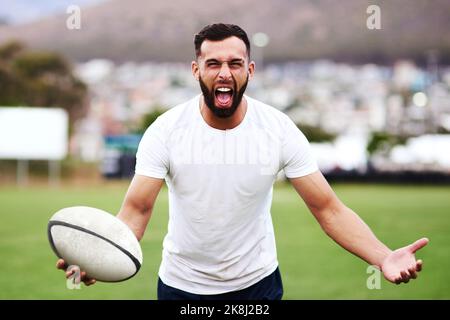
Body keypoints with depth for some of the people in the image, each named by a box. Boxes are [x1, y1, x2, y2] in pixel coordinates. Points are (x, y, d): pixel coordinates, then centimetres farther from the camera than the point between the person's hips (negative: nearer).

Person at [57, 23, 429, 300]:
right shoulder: (165, 130, -16)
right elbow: (136, 210, -17)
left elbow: (328, 208, -14)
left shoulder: (280, 129, -14)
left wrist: (384, 256, -31)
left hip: (257, 281, 0)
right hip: (181, 284, 0)